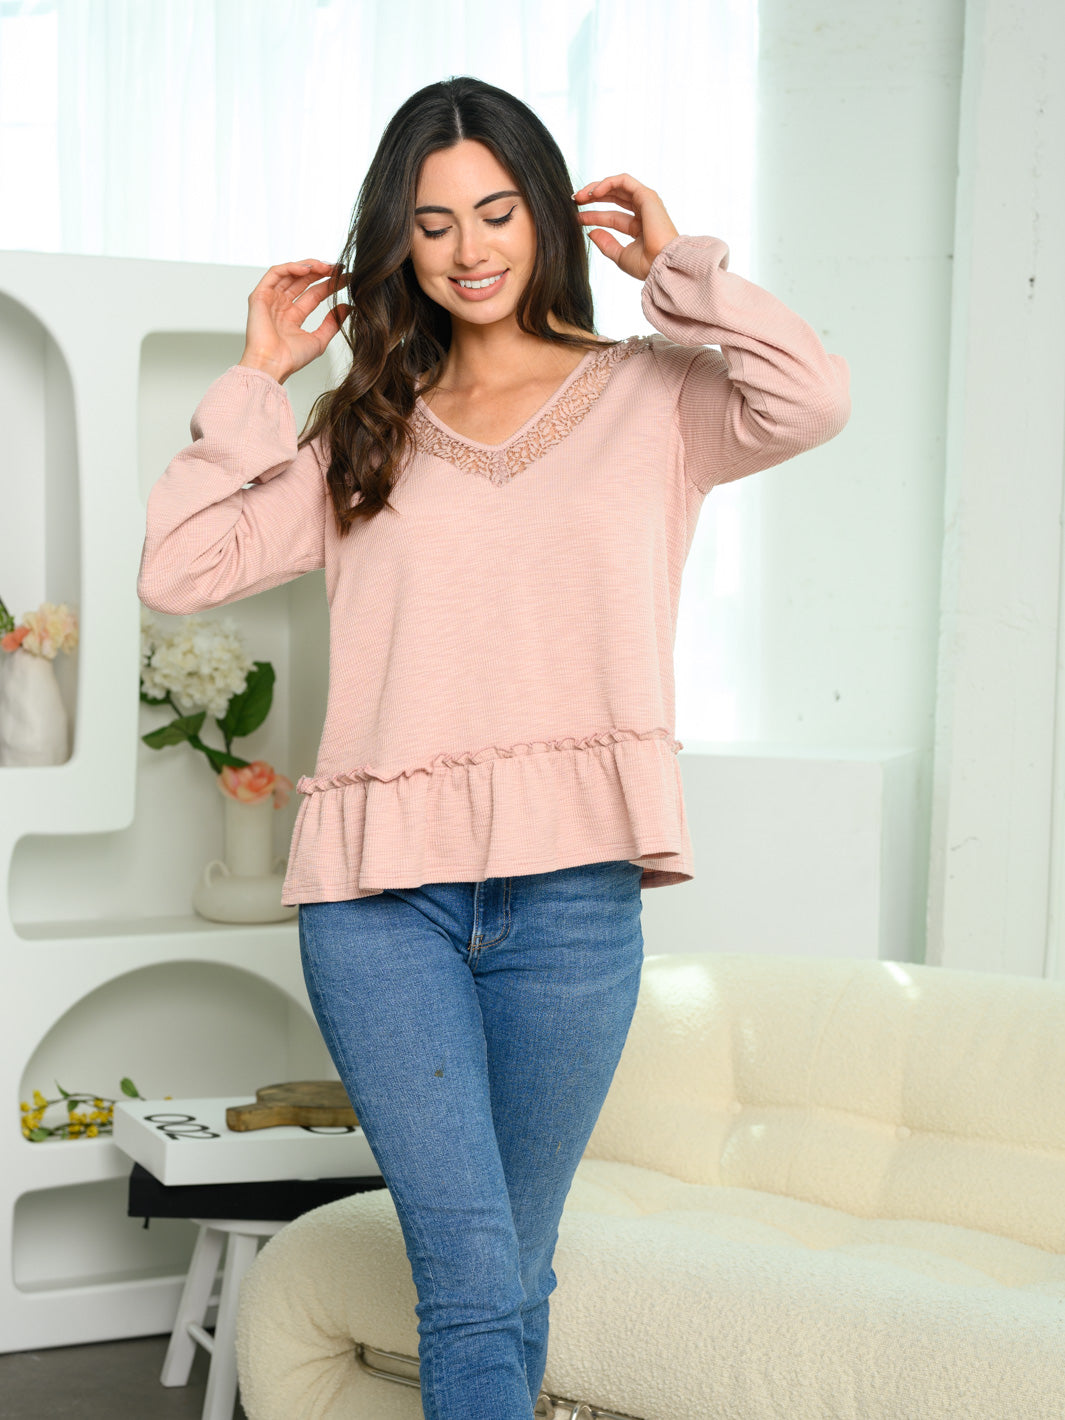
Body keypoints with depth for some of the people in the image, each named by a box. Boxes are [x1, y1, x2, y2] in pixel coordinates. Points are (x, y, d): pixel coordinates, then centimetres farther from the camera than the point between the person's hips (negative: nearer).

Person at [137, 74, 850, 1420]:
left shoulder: (647, 399, 8)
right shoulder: (361, 430, 14)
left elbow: (811, 400, -13)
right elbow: (174, 569, 6)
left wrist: (678, 268, 0)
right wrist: (256, 378, 6)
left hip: (573, 893, 0)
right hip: (379, 892, 0)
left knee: (510, 1272, 12)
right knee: (470, 1274, -7)